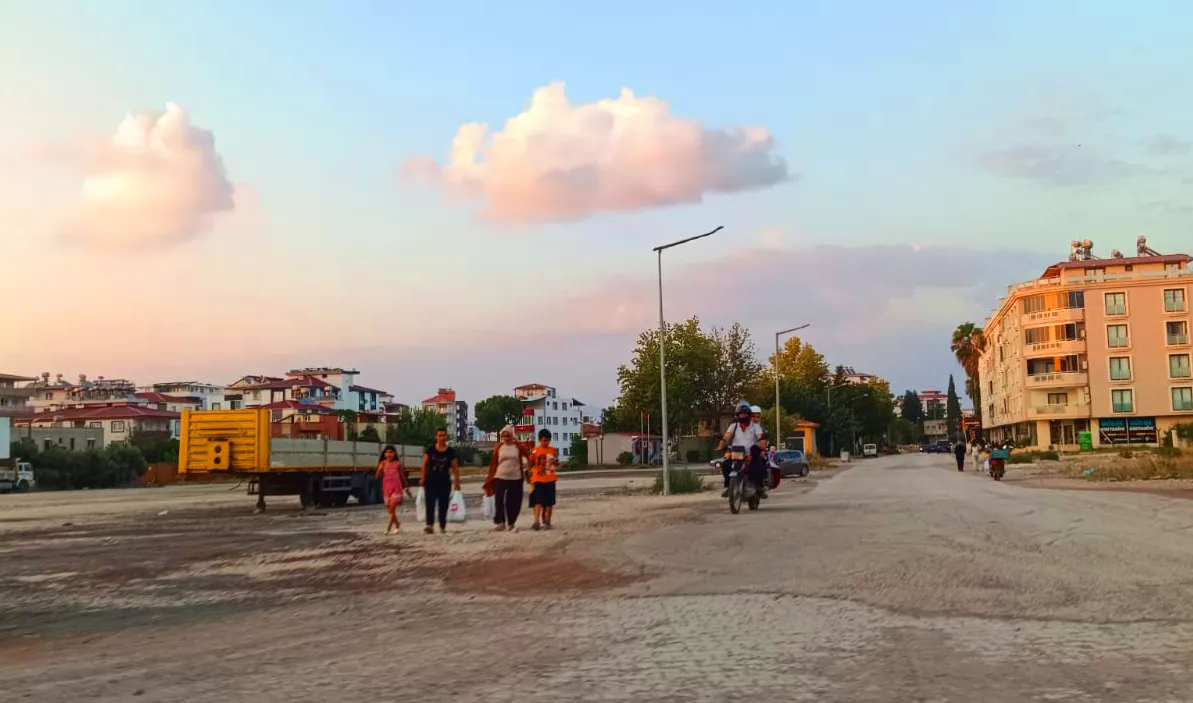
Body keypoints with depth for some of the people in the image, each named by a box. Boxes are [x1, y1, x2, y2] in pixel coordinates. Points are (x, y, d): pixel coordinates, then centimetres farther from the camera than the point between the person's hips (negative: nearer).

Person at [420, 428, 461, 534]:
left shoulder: (450, 452, 1)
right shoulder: (430, 450, 1)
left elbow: (455, 468, 4)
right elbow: (424, 464, 4)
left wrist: (457, 481, 0)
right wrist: (423, 478, 0)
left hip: (444, 482, 1)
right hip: (431, 481, -1)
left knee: (443, 505, 6)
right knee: (430, 503, -12)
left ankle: (442, 526, 17)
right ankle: (430, 525, -20)